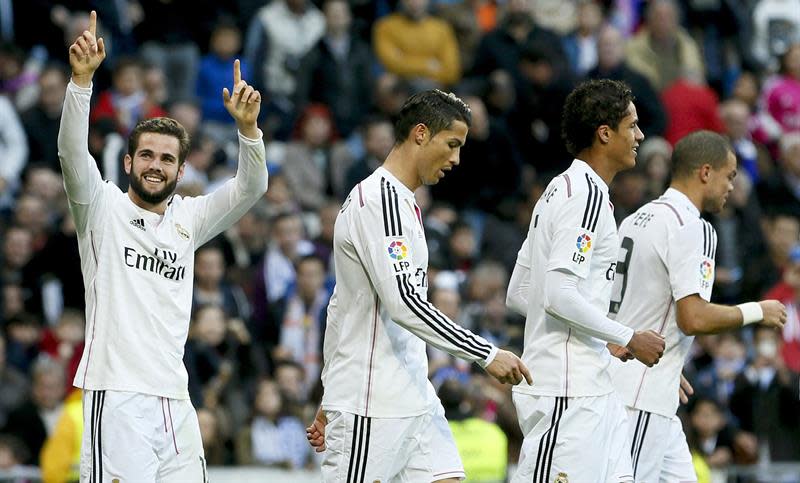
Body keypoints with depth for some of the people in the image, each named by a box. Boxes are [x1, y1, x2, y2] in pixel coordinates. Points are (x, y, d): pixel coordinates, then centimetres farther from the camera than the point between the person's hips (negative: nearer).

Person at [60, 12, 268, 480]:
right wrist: (82, 78, -26)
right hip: (116, 395, -5)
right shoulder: (104, 207, 4)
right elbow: (73, 153, -12)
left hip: (174, 398, 5)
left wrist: (248, 127, -14)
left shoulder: (189, 217, 15)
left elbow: (251, 188, 4)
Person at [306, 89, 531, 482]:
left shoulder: (399, 201, 18)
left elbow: (341, 304, 23)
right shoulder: (379, 199, -14)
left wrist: (331, 400, 24)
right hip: (371, 405, -10)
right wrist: (487, 355, -21)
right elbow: (403, 302, -24)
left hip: (414, 400, 10)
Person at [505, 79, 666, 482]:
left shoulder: (562, 191, 18)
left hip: (591, 387, 10)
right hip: (567, 391, -10)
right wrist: (629, 340, -12)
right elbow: (560, 295, -22)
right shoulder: (588, 195, -13)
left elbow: (518, 294, 20)